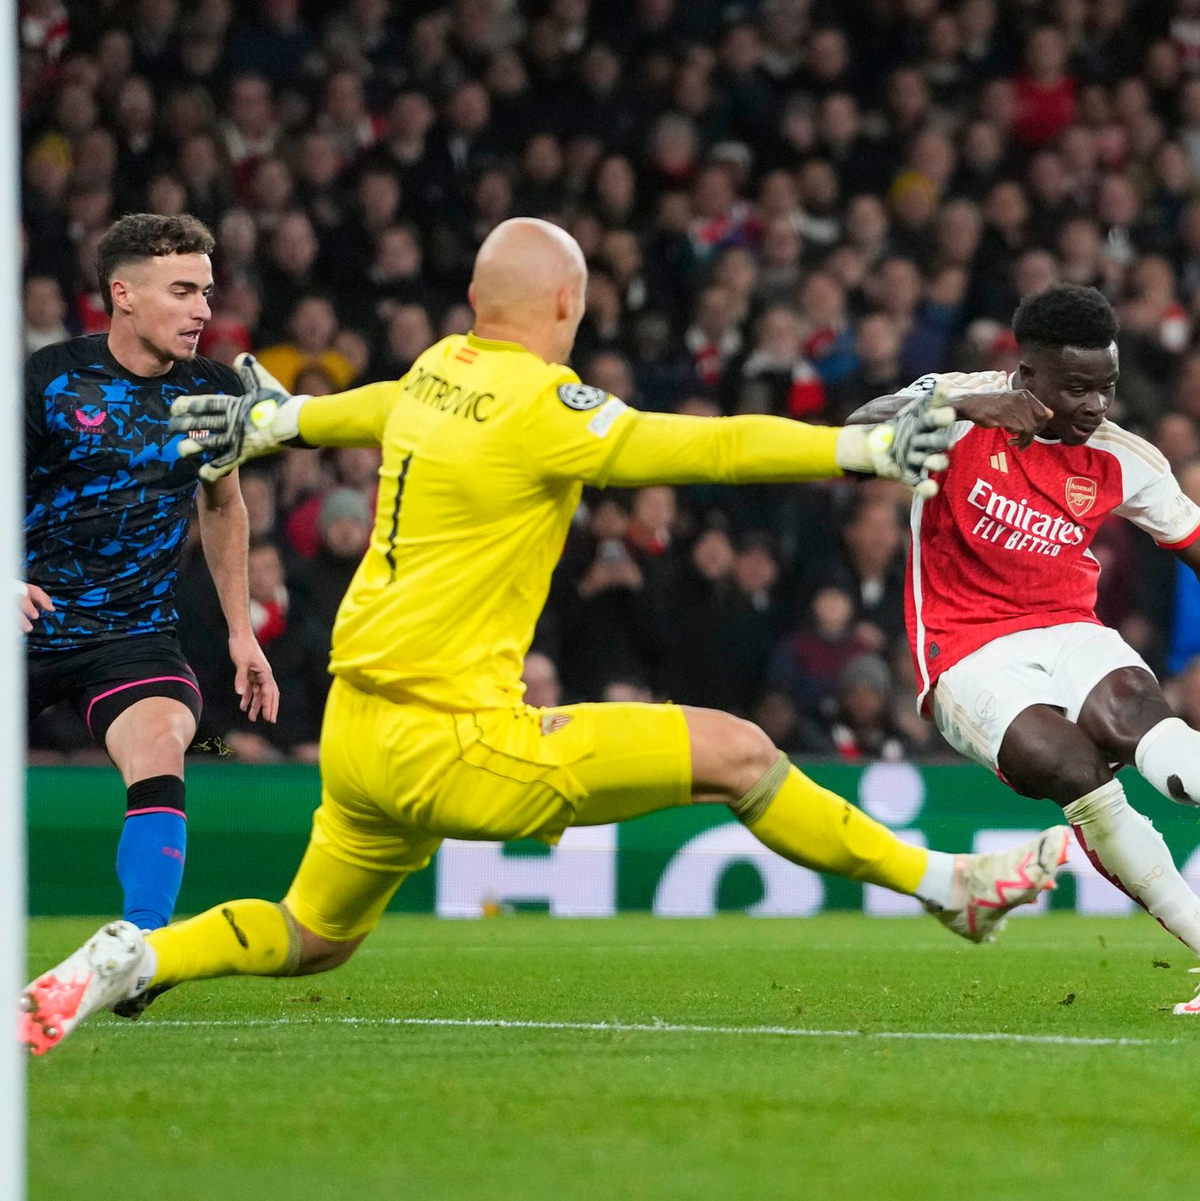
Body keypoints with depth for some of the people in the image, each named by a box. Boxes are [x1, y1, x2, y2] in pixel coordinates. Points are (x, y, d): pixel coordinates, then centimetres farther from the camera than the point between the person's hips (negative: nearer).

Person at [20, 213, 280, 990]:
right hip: (31, 625, -1)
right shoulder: (49, 380, -11)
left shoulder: (213, 392, 1)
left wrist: (240, 630, 18)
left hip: (137, 633, 1)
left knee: (160, 753, -26)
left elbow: (224, 504, 19)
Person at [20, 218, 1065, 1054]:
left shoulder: (439, 370, 8)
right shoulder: (539, 406, -15)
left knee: (311, 940, 24)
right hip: (452, 741, -8)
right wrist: (869, 447, -10)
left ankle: (131, 961, 7)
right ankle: (945, 884, 2)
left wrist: (272, 421, 49)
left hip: (359, 731, 9)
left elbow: (379, 409, 31)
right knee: (734, 752, -6)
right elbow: (712, 446, -15)